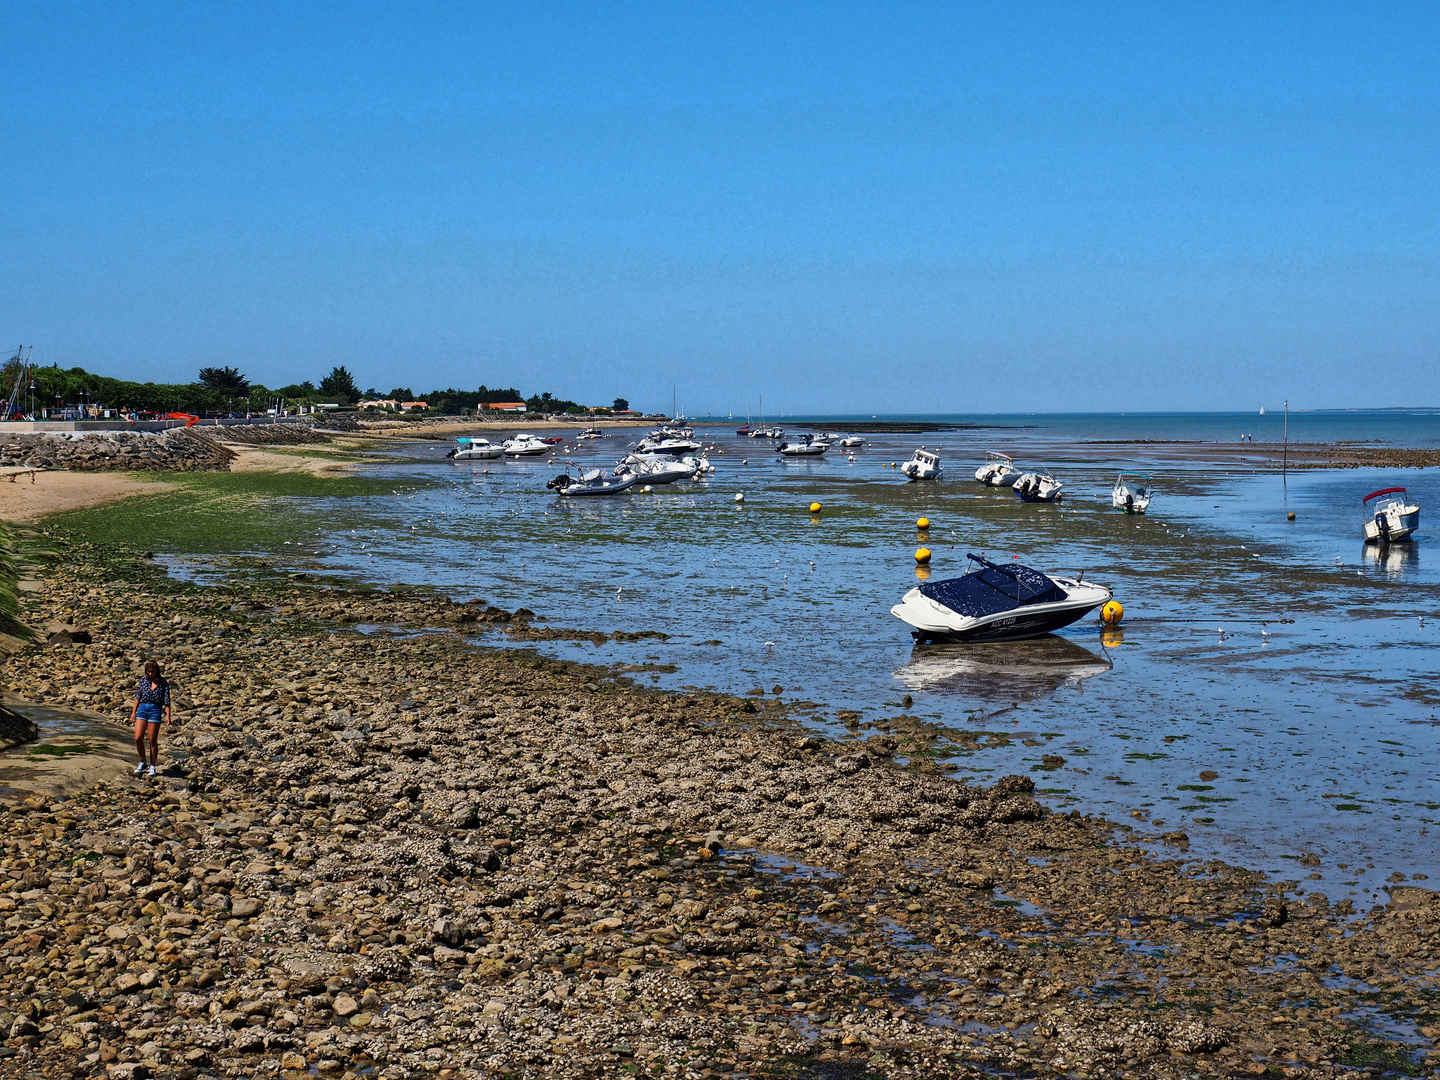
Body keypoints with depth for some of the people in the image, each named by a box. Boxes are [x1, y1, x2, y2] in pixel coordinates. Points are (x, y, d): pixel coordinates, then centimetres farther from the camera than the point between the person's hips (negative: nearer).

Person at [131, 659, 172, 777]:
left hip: (155, 710, -3)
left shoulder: (162, 682, 0)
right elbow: (138, 696, 14)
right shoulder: (143, 680, 8)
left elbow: (167, 700, 0)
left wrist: (168, 715, -7)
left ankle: (152, 766, 12)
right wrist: (134, 712, 11)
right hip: (142, 709, 3)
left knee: (153, 740, 1)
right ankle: (142, 762, 14)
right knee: (138, 738, -5)